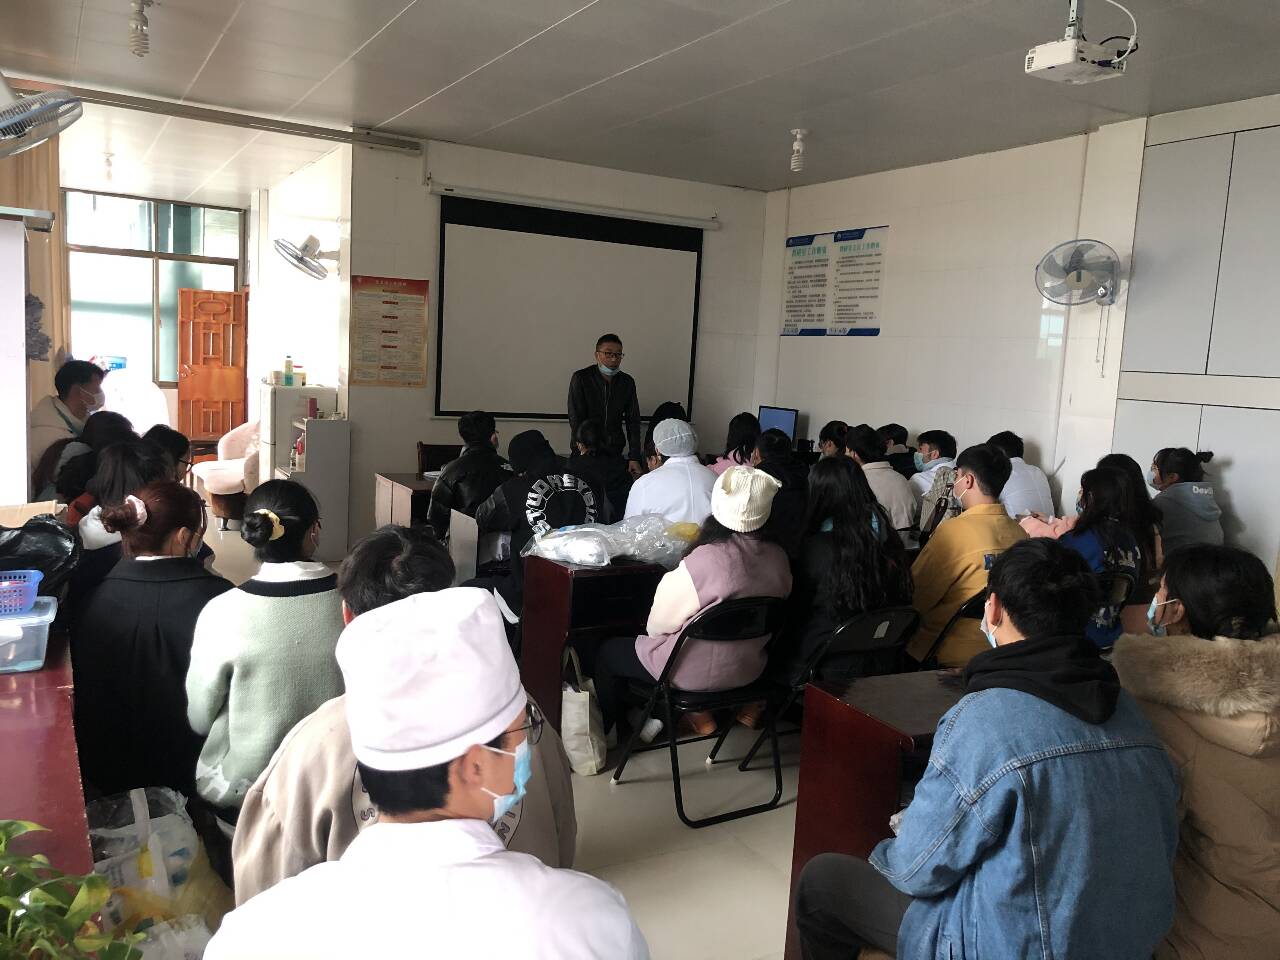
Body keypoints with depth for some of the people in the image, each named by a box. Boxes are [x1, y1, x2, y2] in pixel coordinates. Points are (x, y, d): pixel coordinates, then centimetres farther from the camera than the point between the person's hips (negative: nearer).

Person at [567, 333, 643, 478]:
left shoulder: (627, 382, 3)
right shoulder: (581, 378, -9)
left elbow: (633, 421, 2)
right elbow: (576, 420, -12)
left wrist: (634, 458, -6)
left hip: (616, 451, 3)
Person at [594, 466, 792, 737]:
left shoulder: (704, 561, -31)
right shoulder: (779, 557, -14)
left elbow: (658, 624, -16)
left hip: (696, 674, -6)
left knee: (608, 651, 17)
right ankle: (699, 710, 31)